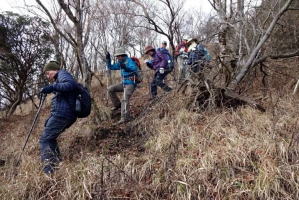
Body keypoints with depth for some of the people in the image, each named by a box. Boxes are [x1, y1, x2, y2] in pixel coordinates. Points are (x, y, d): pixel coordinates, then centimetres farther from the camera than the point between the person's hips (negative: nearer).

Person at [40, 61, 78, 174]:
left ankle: (49, 166, -19)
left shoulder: (62, 74, -1)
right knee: (51, 138, 21)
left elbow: (72, 84, -22)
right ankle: (57, 161, 20)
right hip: (69, 116, 10)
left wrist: (53, 87, -30)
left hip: (61, 114, -10)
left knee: (44, 140, -9)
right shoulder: (59, 79, 29)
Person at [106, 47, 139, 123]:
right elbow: (111, 67, 22)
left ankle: (124, 117, -20)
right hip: (124, 83, 9)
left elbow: (135, 68, -31)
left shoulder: (129, 60, -12)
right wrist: (108, 59, 7)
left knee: (125, 99, -20)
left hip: (131, 83, -9)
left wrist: (125, 67, -47)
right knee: (110, 89, 1)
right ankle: (118, 105, 9)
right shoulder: (120, 63, 14)